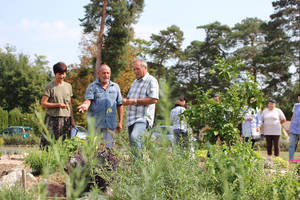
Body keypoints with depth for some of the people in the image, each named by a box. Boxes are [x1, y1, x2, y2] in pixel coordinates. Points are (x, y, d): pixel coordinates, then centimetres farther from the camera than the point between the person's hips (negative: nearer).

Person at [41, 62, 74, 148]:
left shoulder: (68, 86, 13)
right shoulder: (50, 87, -3)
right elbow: (43, 104, -6)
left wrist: (72, 120, 15)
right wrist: (58, 105, -16)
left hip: (66, 119, 4)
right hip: (52, 119, -4)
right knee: (49, 144, -7)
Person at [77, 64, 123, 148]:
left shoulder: (115, 87, 13)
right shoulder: (92, 87, 5)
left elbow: (119, 105, 15)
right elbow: (88, 99, -8)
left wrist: (120, 122, 11)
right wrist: (85, 105, -33)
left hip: (110, 124, 2)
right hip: (95, 122, -2)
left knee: (109, 146, 1)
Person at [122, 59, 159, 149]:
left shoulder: (151, 81, -2)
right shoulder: (135, 82, 23)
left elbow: (154, 100, -15)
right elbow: (130, 98, 30)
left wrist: (135, 101, -15)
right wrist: (125, 101, 5)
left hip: (143, 118, -8)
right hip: (131, 119, 9)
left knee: (134, 137, -30)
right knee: (132, 142, 7)